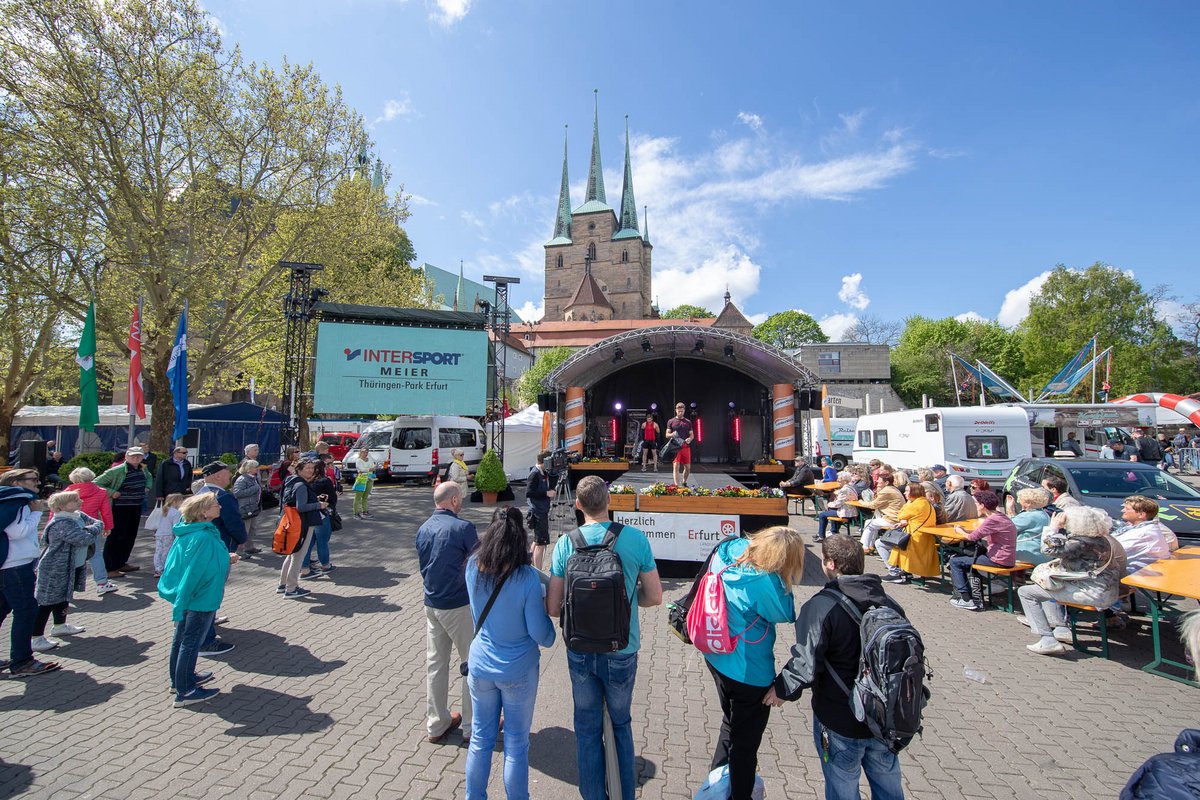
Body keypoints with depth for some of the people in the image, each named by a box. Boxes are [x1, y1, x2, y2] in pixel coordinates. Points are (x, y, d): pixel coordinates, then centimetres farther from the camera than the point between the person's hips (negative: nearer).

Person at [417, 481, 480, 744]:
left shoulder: (423, 529, 3)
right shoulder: (462, 527, -18)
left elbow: (423, 566, 13)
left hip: (431, 603, 7)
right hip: (459, 605, -6)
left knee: (435, 663, 15)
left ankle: (436, 724, 28)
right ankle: (473, 723, 19)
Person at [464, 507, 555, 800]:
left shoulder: (473, 568, -12)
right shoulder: (527, 577, -25)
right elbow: (539, 632, -19)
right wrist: (550, 636, 2)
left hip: (480, 667, 4)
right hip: (518, 671, -4)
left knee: (480, 739, 22)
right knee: (516, 746, 15)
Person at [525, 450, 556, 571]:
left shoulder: (544, 473, 11)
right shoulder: (535, 473, -15)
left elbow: (551, 487, 17)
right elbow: (529, 492, -20)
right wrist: (546, 493, -18)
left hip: (544, 510, 10)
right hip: (538, 511, -10)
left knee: (538, 541, 19)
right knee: (542, 542, -9)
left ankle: (532, 567, 32)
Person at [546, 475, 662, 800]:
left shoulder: (565, 543, -13)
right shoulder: (635, 538, -15)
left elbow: (553, 608, -9)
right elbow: (655, 596, -6)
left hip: (580, 651, 1)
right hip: (621, 652, 0)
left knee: (587, 729, 21)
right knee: (620, 724, 24)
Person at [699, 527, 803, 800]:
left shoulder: (729, 551, -14)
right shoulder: (764, 583, -32)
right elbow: (786, 614, -16)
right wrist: (783, 583, -15)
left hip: (717, 658, 8)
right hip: (749, 673, -8)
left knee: (731, 721, 33)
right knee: (745, 741, 17)